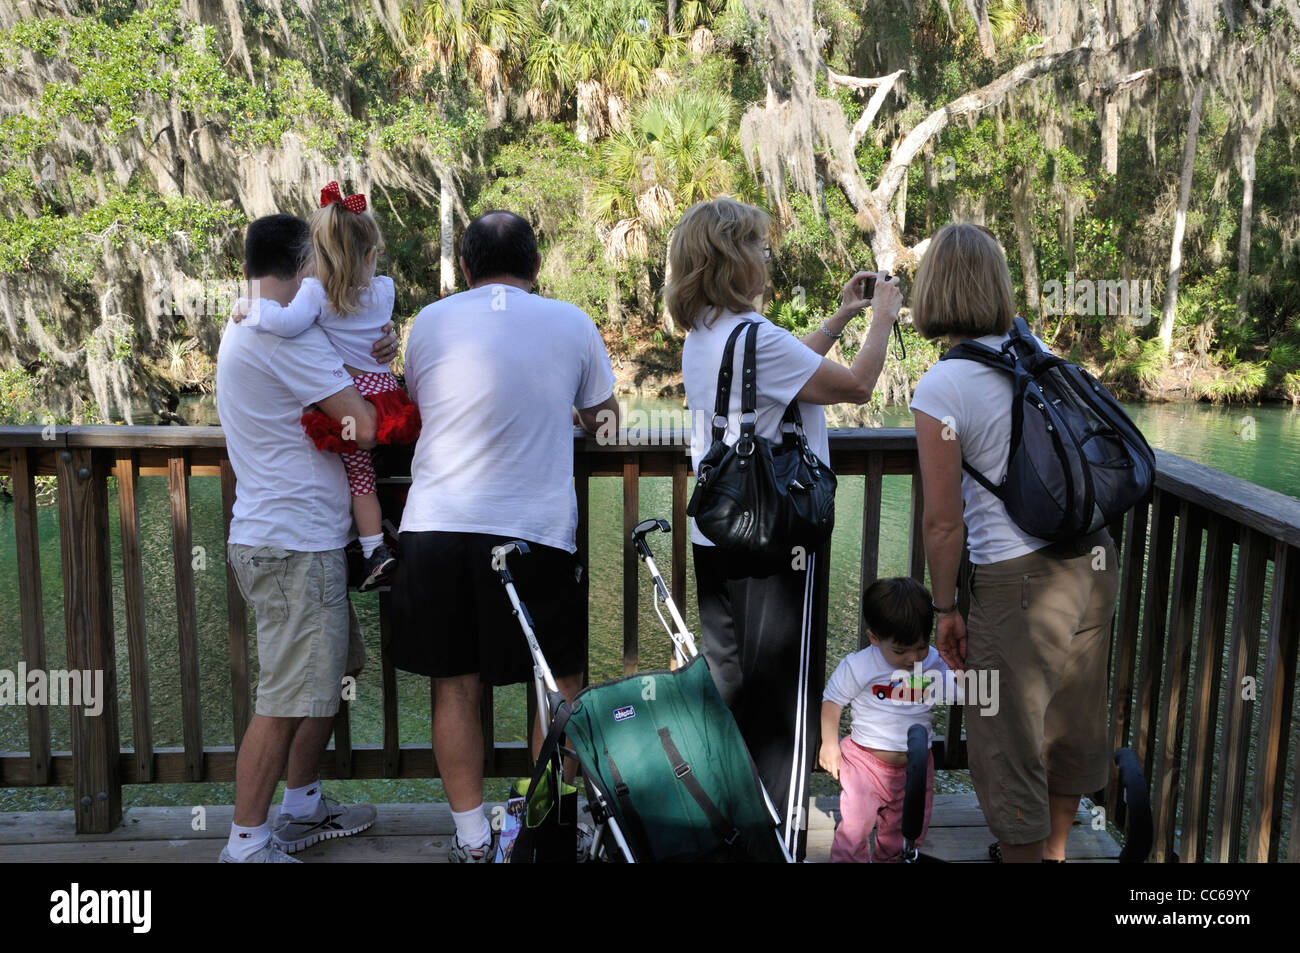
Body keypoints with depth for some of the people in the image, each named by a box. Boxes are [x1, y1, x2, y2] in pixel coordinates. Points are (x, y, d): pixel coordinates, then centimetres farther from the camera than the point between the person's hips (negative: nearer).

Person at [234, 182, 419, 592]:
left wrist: (251, 308, -14)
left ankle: (376, 552, 9)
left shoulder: (316, 292, -13)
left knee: (360, 478, 6)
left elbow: (288, 323, -29)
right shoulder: (384, 289, 0)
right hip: (384, 388, 4)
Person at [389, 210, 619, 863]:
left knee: (455, 687, 12)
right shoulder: (570, 323, 4)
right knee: (559, 686, 13)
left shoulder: (430, 321, 6)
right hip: (536, 532, -1)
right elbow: (603, 416, 18)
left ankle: (472, 840, 20)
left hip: (436, 527, 2)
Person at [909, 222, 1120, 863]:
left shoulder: (939, 388, -14)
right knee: (1070, 724, 24)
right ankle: (1053, 852, 45)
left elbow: (943, 520, -14)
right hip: (1094, 560, 7)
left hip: (1019, 578, -7)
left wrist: (944, 608, -3)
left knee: (1008, 743, 11)